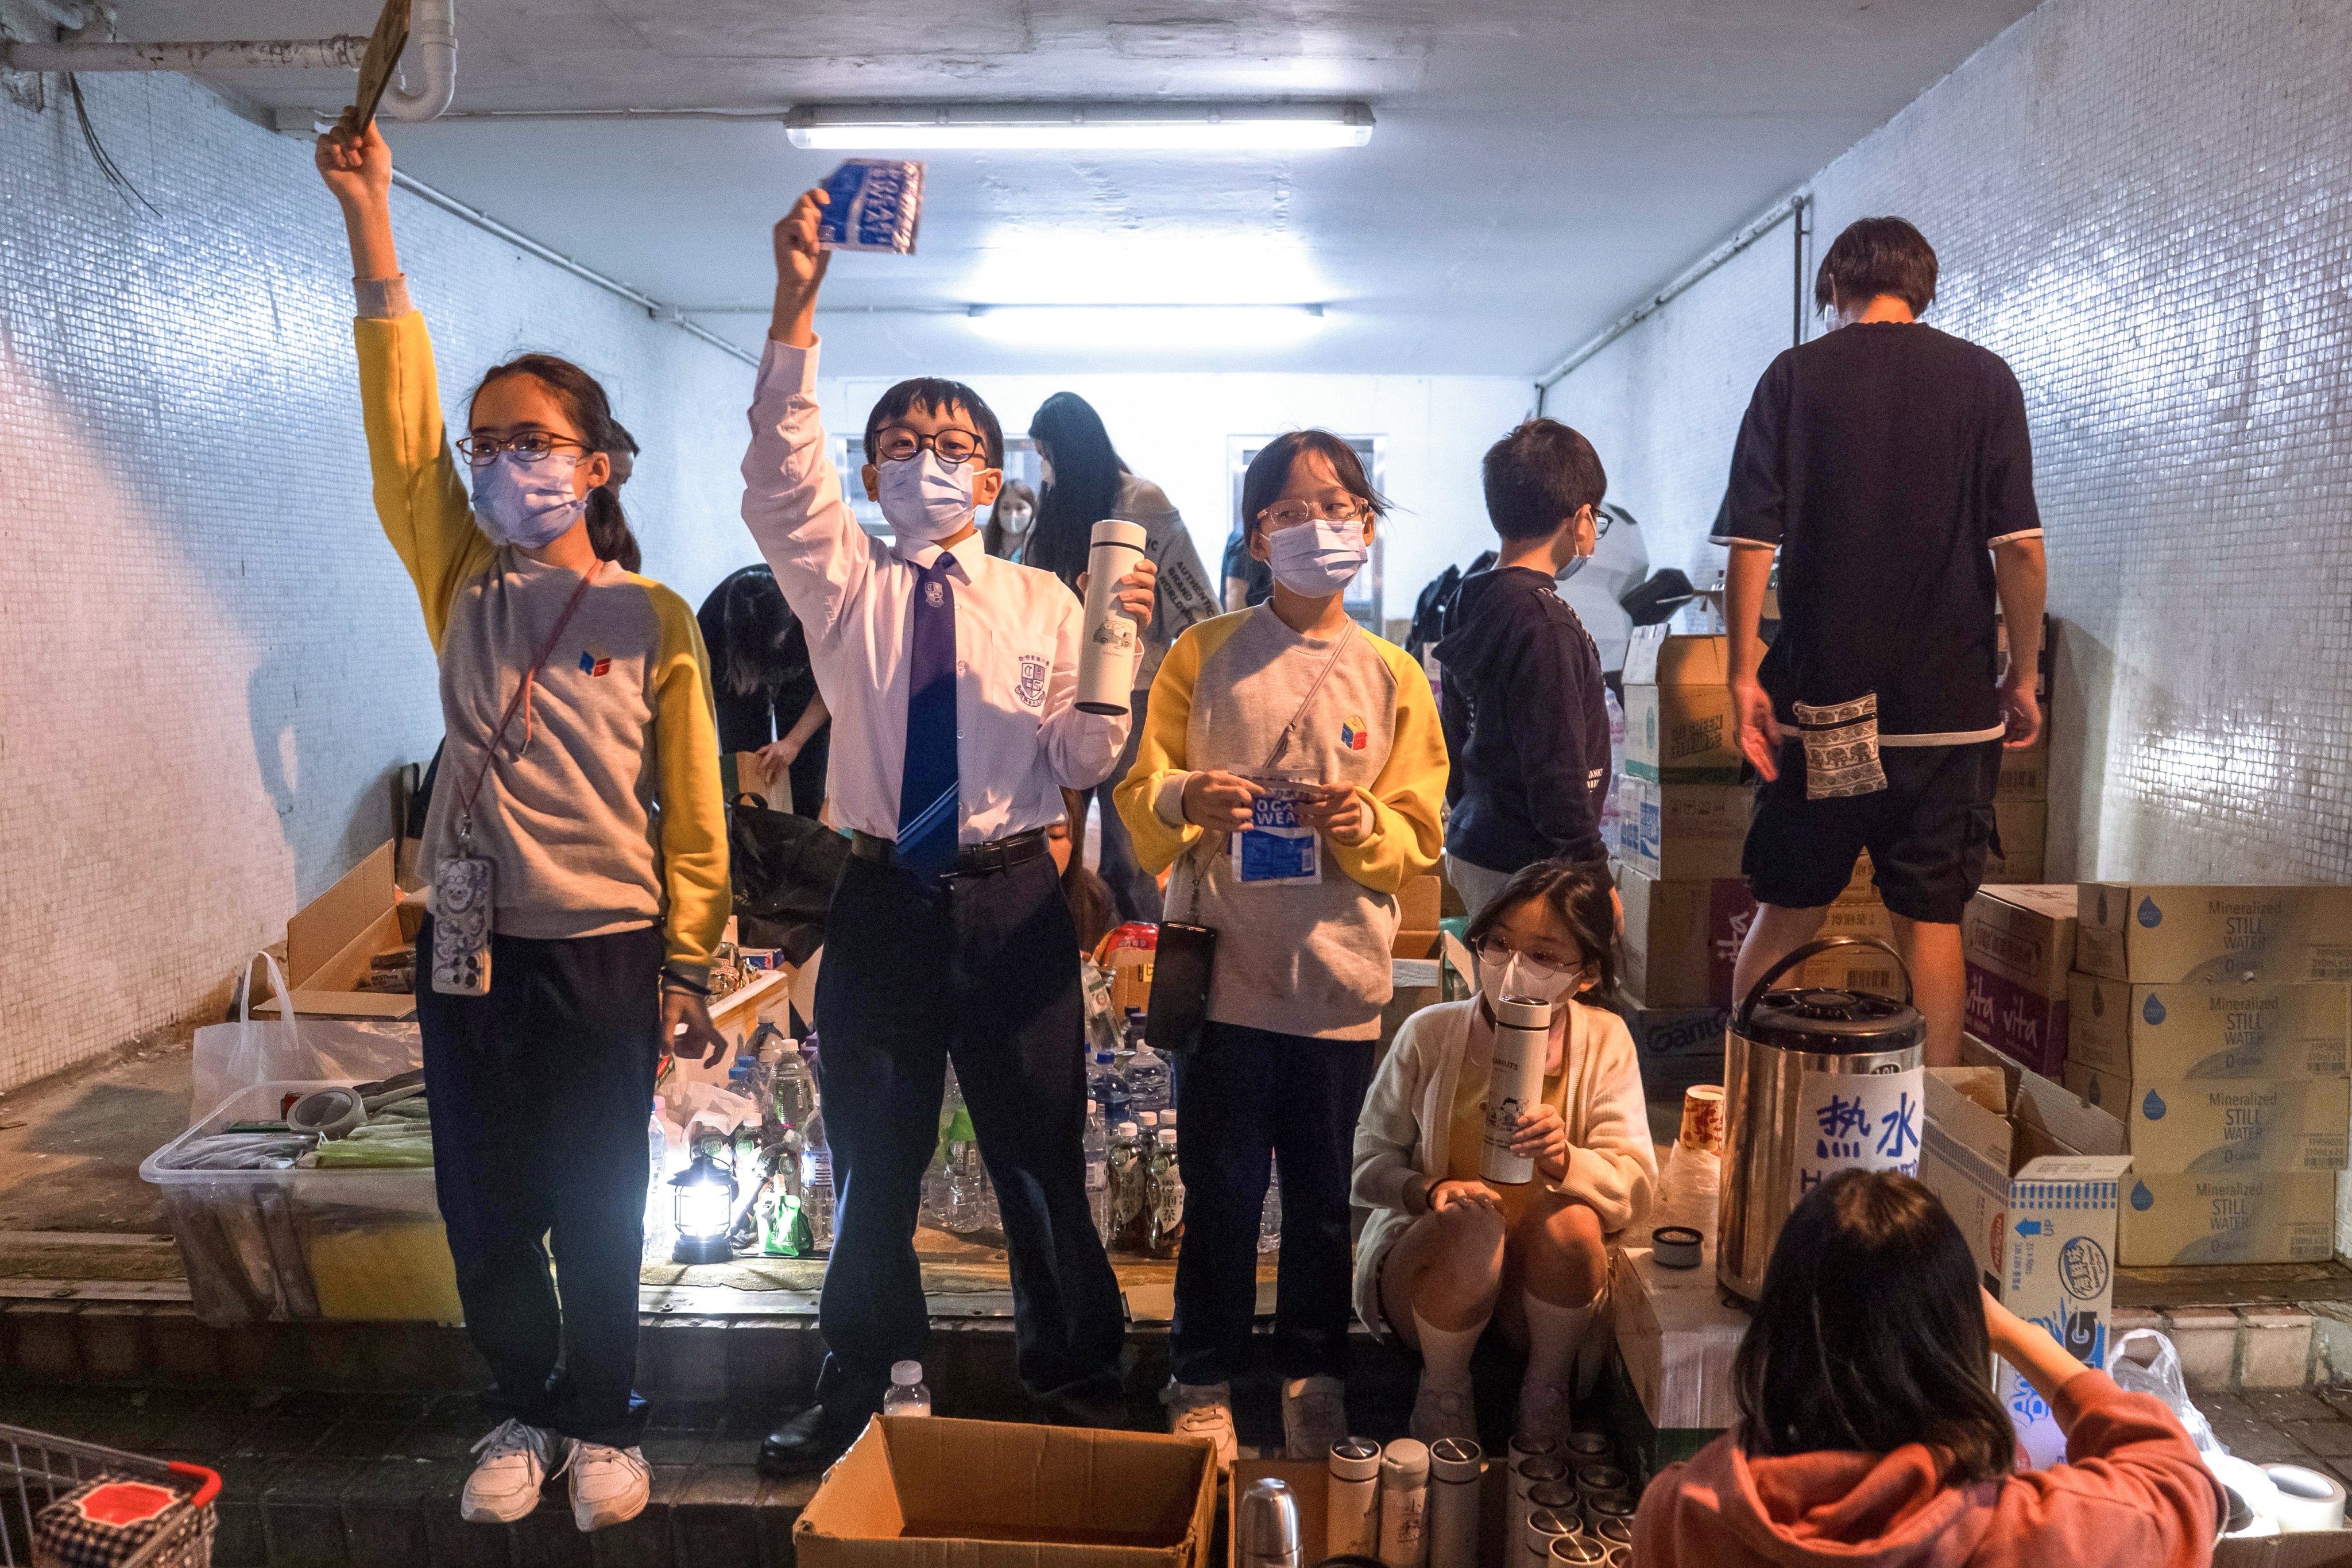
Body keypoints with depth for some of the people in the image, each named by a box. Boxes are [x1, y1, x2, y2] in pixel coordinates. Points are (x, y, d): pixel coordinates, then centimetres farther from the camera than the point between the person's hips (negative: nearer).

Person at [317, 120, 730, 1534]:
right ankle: (525, 1412, 35)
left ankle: (604, 1424, 31)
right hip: (468, 943, 3)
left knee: (598, 1215, 10)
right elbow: (402, 434, -8)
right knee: (484, 1210, 13)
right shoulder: (464, 589, 3)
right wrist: (372, 233, -15)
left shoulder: (654, 620, -4)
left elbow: (692, 807, -2)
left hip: (604, 951, -3)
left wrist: (690, 966, -1)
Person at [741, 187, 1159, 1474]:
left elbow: (1084, 764, -3)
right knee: (870, 1161, 12)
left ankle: (1074, 1378, 30)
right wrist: (795, 314, -27)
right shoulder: (843, 584, 3)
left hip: (1011, 901, 0)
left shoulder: (1041, 600, 3)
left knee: (1040, 1153, 9)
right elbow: (779, 478, -16)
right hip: (882, 899, 1)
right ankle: (859, 1386, 32)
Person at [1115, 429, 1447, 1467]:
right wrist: (1183, 797, -16)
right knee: (1220, 1187, 5)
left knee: (1323, 1191, 9)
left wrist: (1366, 825, -15)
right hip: (1225, 964, -1)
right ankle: (1204, 1381, 23)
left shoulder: (1393, 678, 6)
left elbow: (1420, 833, 6)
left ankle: (1312, 1377, 28)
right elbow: (1138, 785, 5)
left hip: (1337, 972, 1)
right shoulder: (1203, 654, 4)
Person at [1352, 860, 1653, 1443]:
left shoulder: (1604, 1042, -6)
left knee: (1570, 1220, -31)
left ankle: (1545, 1392, -4)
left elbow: (1637, 1187, -10)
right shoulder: (1429, 1034, -8)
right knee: (1473, 1225, -34)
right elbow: (1368, 1165, -2)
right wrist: (1430, 1188, -24)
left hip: (1544, 1281, 1)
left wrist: (1565, 1161, -32)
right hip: (1426, 1262, -1)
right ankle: (1442, 1391, -4)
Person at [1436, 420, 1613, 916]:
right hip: (1527, 869, -9)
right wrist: (1593, 873, -13)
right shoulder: (1544, 622, -18)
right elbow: (1556, 767, -19)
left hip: (1474, 844, 9)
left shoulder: (1470, 604, 10)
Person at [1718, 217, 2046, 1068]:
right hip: (1950, 704, 0)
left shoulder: (1794, 376, 2)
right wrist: (2023, 678, 6)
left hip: (1819, 702, 0)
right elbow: (2020, 547, -3)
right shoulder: (1984, 377, 2)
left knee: (1785, 915, 10)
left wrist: (1744, 677, -2)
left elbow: (1751, 543, -5)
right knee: (1932, 918, 7)